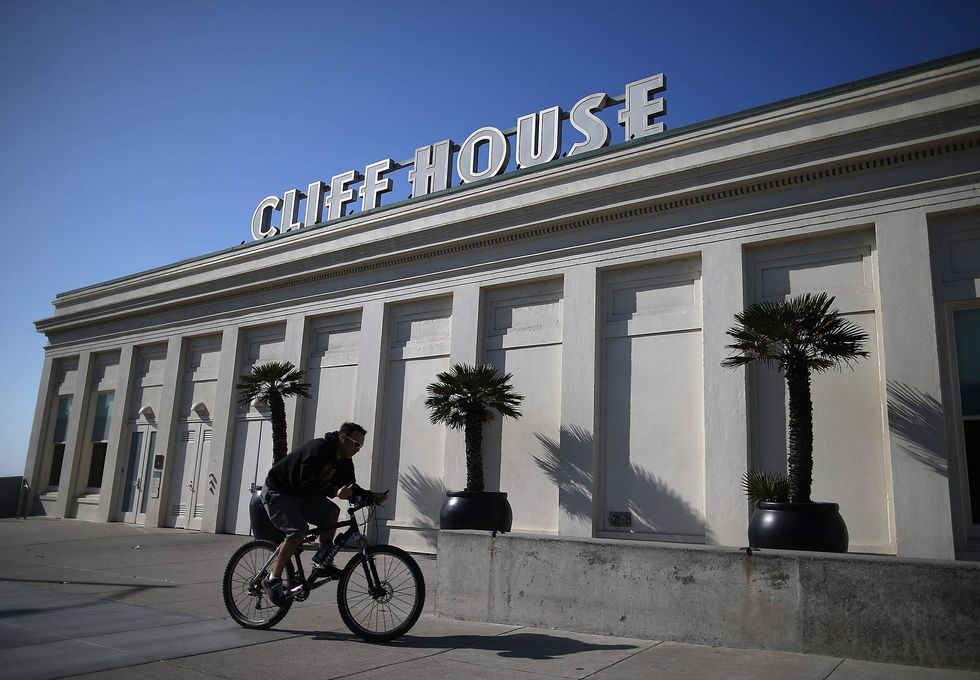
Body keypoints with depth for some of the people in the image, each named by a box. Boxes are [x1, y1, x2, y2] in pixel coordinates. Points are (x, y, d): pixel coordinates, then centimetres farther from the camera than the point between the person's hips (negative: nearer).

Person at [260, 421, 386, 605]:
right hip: (276, 492, -8)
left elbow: (350, 489, 3)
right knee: (298, 531, -24)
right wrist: (334, 491, -43)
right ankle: (272, 580, -13)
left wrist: (373, 496, -12)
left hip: (300, 495, 8)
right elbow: (307, 481, -35)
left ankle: (321, 561, -3)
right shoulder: (318, 448, -27)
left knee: (332, 512, -11)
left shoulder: (344, 462, 0)